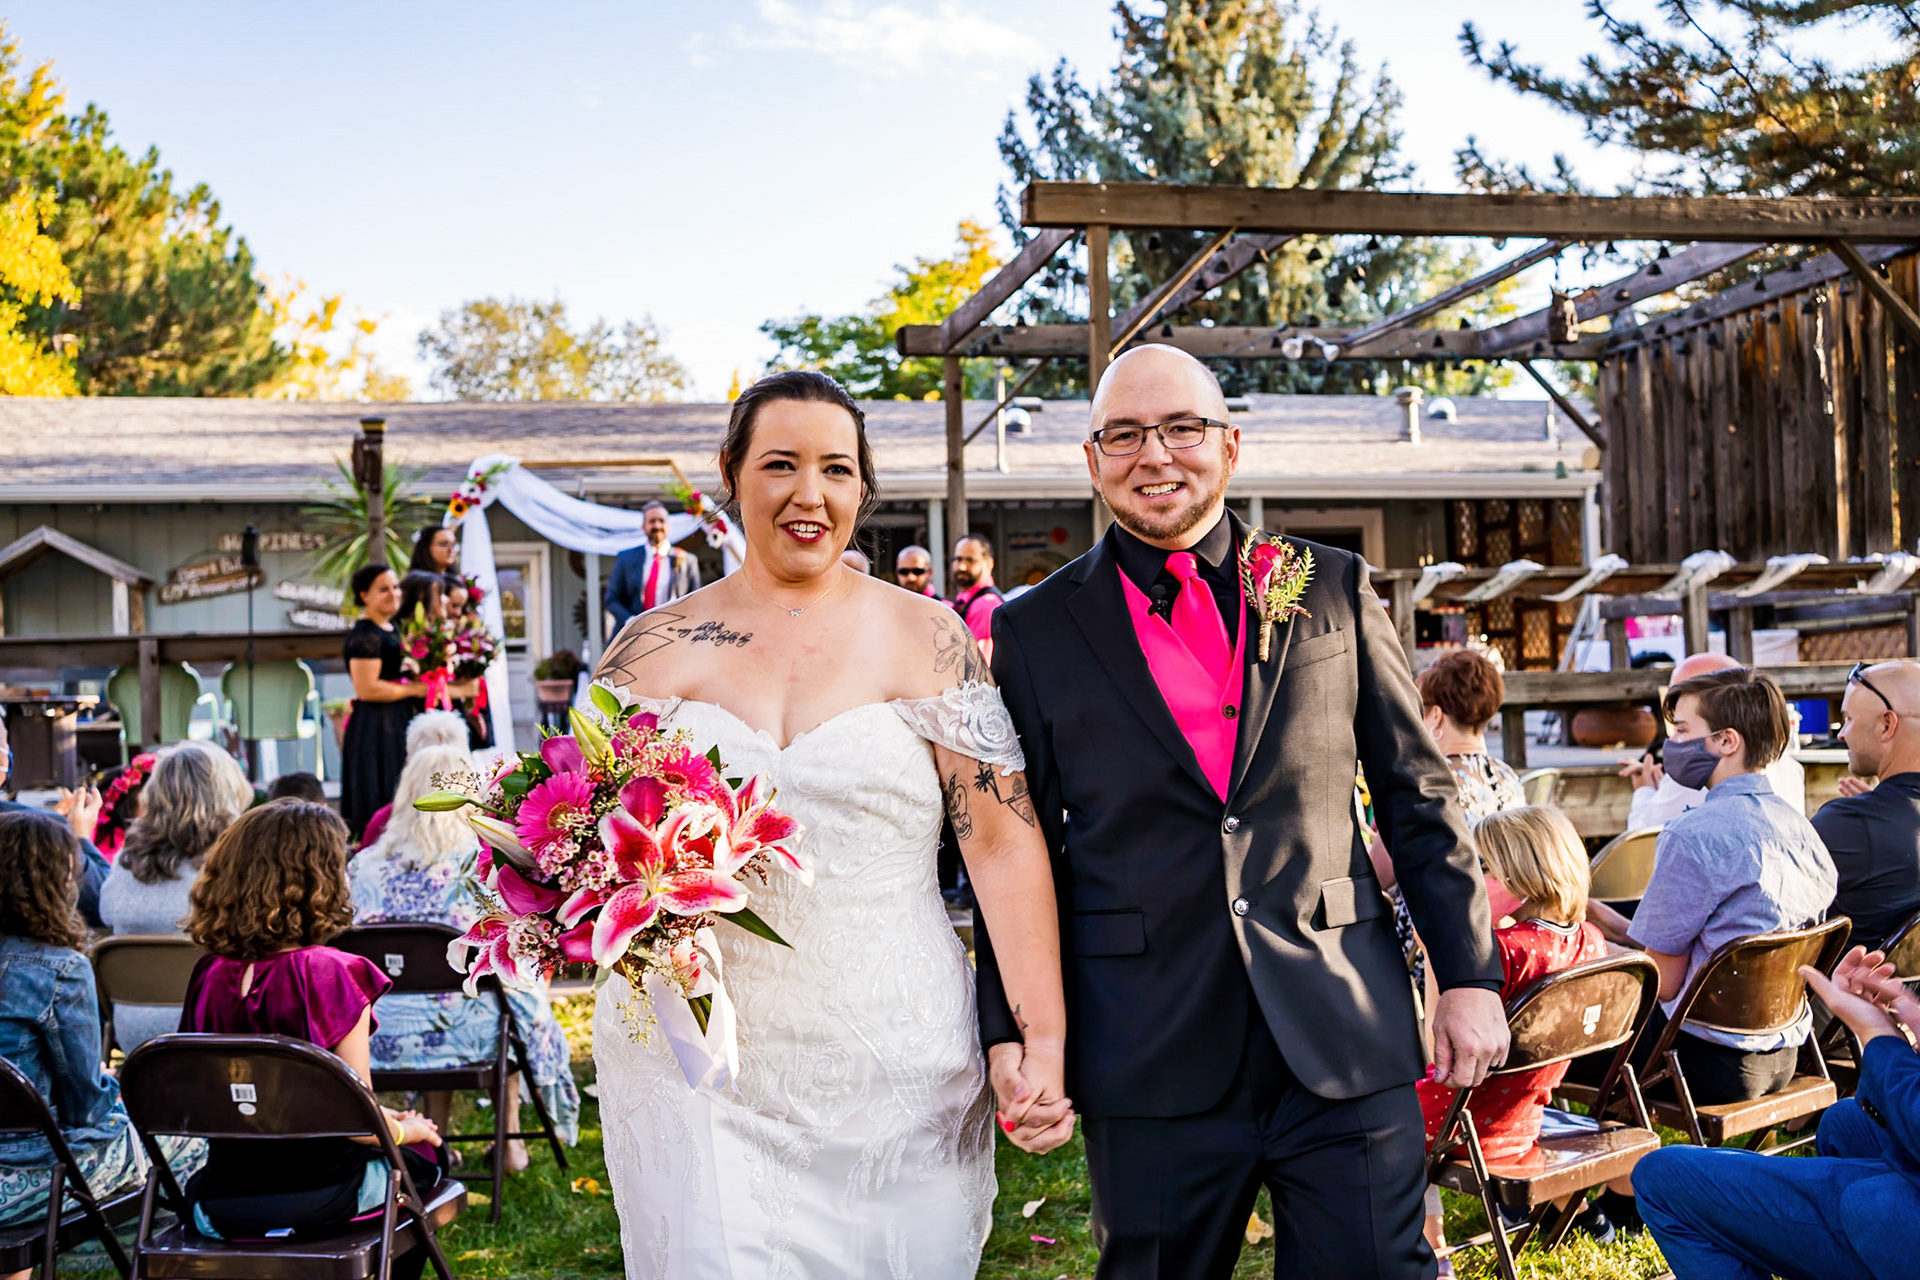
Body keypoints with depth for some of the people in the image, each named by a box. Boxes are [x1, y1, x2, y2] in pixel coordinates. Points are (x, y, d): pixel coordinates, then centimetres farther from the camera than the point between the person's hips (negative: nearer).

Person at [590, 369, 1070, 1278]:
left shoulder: (924, 639, 2)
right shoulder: (655, 649, 5)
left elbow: (1003, 840, -3)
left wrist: (1044, 1043, -11)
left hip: (895, 1070, 0)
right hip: (698, 1067, 1)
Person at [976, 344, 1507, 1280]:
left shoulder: (1334, 590, 7)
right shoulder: (1036, 632, 3)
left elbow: (1420, 797, 9)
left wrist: (1469, 975, 4)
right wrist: (1011, 1029, 0)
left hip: (1344, 1042, 1)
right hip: (1149, 1060, 0)